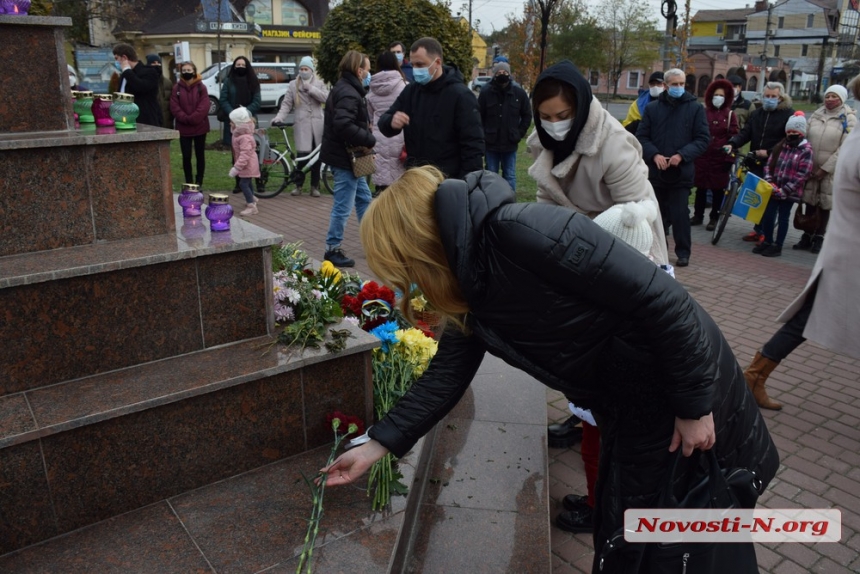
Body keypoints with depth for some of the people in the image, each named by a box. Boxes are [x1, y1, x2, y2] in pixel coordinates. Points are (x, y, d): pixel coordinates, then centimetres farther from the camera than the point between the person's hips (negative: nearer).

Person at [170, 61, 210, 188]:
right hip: (183, 128, 1)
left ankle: (199, 182, 16)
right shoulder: (177, 88, 4)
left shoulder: (201, 87, 0)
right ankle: (188, 182, 12)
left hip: (200, 127, -1)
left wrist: (192, 119, -17)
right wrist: (186, 119, -17)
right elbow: (174, 108, -4)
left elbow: (204, 107, -10)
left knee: (200, 155, 7)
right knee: (186, 156, 1)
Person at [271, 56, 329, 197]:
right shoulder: (293, 85, 9)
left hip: (317, 124, 1)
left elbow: (326, 98, -7)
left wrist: (310, 88, -11)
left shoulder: (319, 83, 11)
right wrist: (279, 118, -11)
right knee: (303, 156, -10)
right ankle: (298, 185, 7)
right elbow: (286, 104, 4)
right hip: (301, 124, -1)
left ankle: (314, 186, 14)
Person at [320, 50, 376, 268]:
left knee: (364, 199, 17)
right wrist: (370, 140, -21)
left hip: (349, 156, 11)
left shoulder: (347, 89, 15)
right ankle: (332, 250, 5)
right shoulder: (348, 93, -19)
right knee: (343, 206, -4)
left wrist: (366, 139, 4)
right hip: (343, 157, -11)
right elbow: (344, 125, -31)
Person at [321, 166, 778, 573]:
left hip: (687, 388, -8)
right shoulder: (471, 285, -2)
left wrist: (695, 405, -20)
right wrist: (377, 445, 6)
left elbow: (661, 298, -28)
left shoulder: (520, 232, -31)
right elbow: (448, 373, 6)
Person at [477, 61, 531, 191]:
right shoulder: (485, 94, -4)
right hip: (491, 144, 0)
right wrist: (483, 135, -5)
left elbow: (527, 116, 8)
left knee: (510, 176, 8)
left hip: (510, 144, 1)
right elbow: (478, 117, 0)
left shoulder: (519, 93, 0)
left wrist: (519, 134, 1)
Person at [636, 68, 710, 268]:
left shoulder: (695, 108, 3)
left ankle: (683, 252, 9)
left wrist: (682, 155, -15)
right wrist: (654, 155, -13)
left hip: (682, 171, -2)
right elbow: (641, 136, 4)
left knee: (680, 214, -3)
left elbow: (703, 138, -1)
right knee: (658, 213, 11)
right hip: (656, 170, 2)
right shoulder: (652, 108, 7)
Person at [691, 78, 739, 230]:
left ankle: (714, 218, 15)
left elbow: (734, 138, -2)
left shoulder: (730, 115, 1)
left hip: (720, 158, -1)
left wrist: (729, 159, -8)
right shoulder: (703, 112, 5)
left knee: (717, 189, 5)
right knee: (700, 187, 8)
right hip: (701, 156, 2)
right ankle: (698, 215, 20)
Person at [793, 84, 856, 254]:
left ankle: (819, 237, 15)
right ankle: (807, 235, 17)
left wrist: (825, 168, -14)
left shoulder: (848, 119, -4)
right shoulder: (816, 115, 8)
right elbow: (806, 139, 7)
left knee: (825, 205, 4)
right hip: (810, 168, 3)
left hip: (831, 170, -3)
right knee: (809, 202, 7)